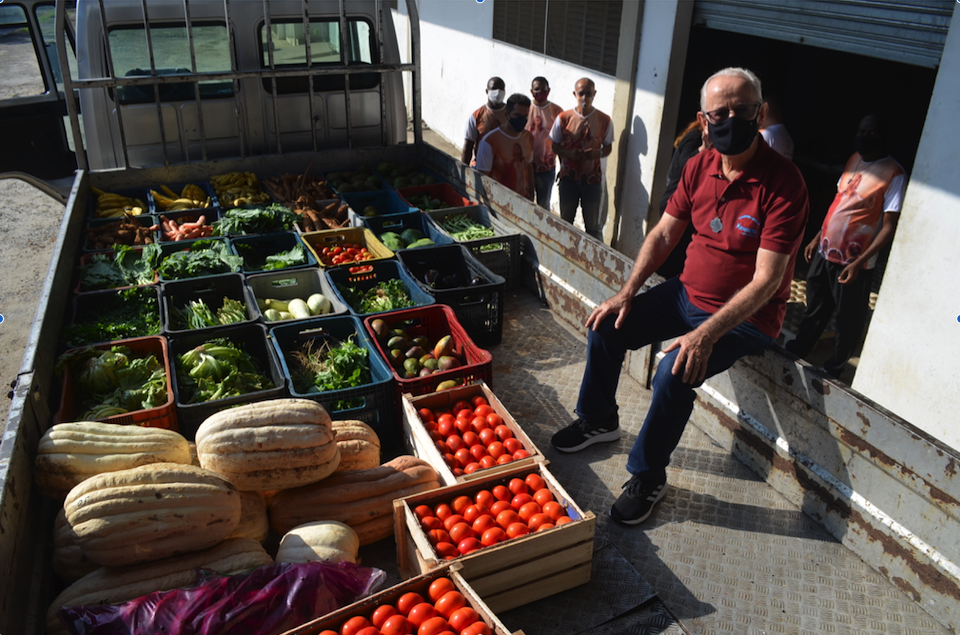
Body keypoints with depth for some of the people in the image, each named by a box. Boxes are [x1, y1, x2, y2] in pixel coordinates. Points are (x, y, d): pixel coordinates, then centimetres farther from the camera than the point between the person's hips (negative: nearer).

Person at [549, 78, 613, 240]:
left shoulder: (604, 120, -5)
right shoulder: (563, 118, -5)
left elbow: (608, 147, 4)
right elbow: (555, 146, 2)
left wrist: (597, 153, -19)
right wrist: (569, 153, -20)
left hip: (593, 179, -1)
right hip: (568, 178, 1)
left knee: (593, 225, 5)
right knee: (565, 221, 15)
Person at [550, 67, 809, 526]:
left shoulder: (783, 183, -23)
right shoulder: (699, 168, -2)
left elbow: (766, 281, -26)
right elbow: (663, 234, 6)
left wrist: (708, 334, -33)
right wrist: (627, 293, -5)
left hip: (745, 316, -6)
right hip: (687, 293, 7)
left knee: (674, 373, -28)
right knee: (606, 326, -3)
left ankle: (648, 476, -3)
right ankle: (598, 420, 23)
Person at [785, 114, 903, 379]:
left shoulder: (893, 175, -15)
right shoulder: (855, 159, 7)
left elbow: (889, 226, -16)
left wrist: (859, 262, -22)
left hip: (852, 261, -7)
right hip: (825, 250, 7)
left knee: (848, 319, 9)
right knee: (814, 308, 21)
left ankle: (834, 367, 26)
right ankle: (797, 350, 38)